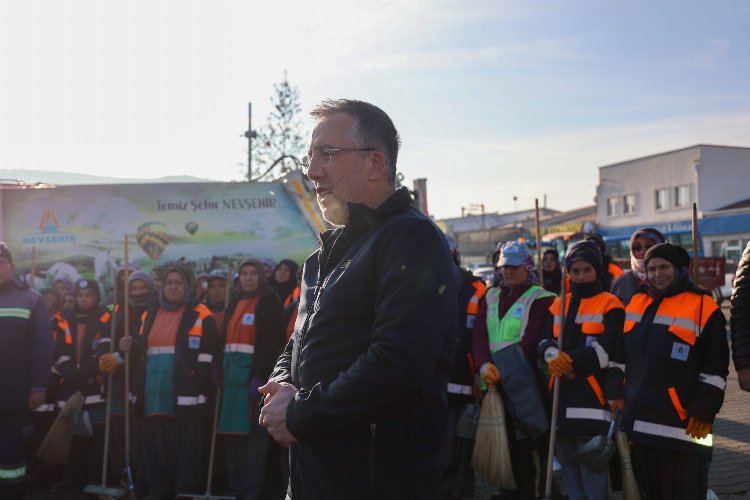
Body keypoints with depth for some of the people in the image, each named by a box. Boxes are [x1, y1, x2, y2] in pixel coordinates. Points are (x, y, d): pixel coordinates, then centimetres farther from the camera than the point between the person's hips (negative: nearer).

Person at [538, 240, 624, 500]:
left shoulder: (610, 305, -1)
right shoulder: (557, 306, 16)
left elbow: (606, 350, -12)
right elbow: (545, 340, 5)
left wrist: (569, 361, -16)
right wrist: (552, 354, -17)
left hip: (592, 402, -6)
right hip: (561, 401, 6)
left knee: (593, 475, -5)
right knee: (568, 472, 16)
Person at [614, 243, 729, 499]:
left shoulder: (703, 307, -4)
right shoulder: (636, 304, 13)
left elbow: (715, 369, -6)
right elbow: (620, 356, 19)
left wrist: (704, 413, -9)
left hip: (682, 428, -5)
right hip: (639, 422, 6)